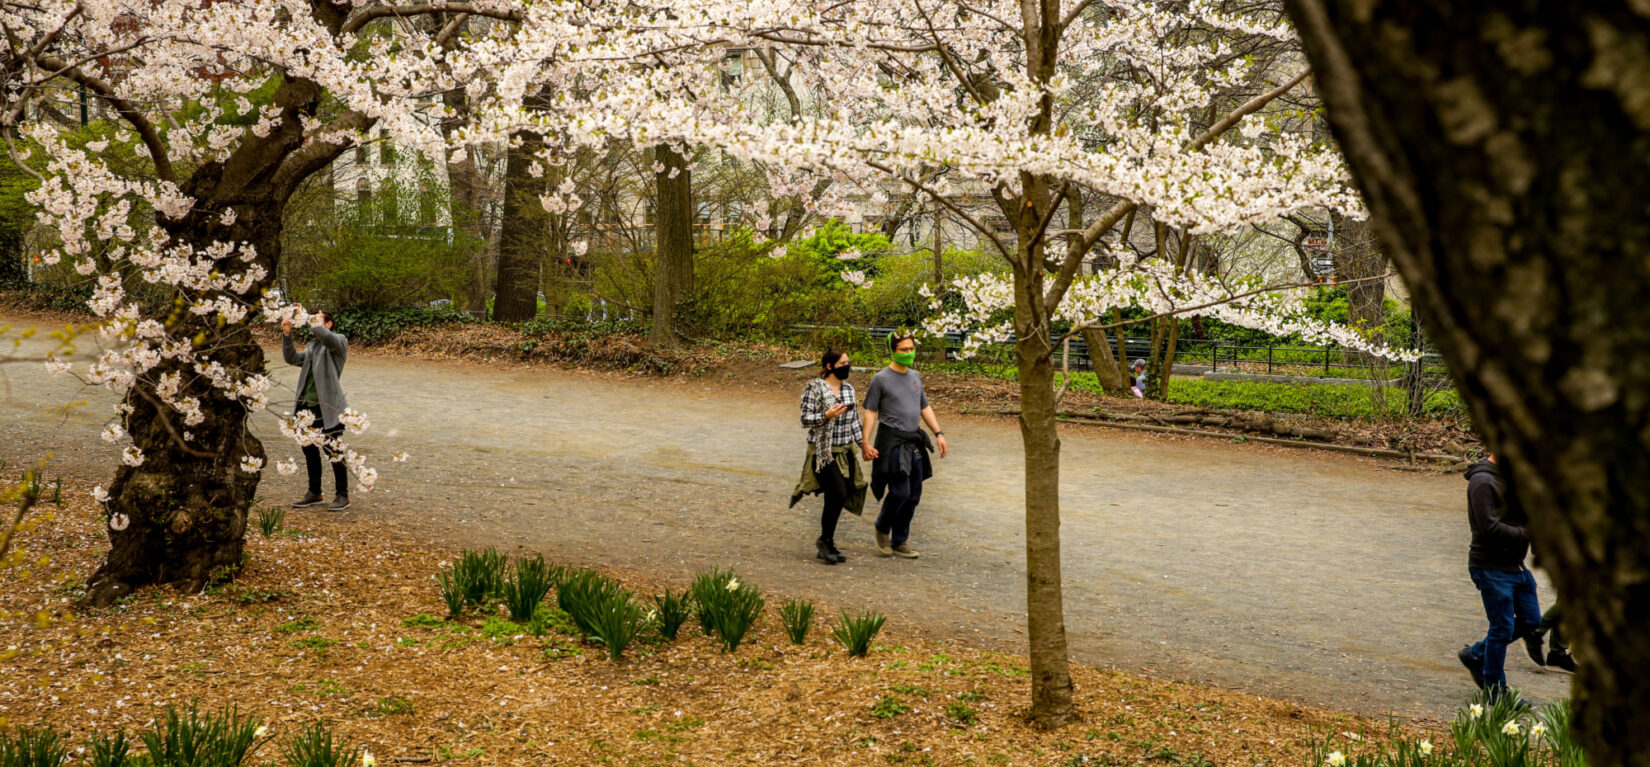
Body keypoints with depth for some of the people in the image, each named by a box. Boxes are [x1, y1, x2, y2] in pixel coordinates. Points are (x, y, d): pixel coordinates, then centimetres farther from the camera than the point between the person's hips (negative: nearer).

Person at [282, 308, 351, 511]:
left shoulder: (339, 341, -2)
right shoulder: (312, 346, 19)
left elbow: (327, 337, -25)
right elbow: (293, 358, 6)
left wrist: (310, 322, -17)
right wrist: (286, 335, -4)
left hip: (327, 407, -8)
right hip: (307, 405, 8)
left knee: (333, 451, -3)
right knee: (310, 450, 14)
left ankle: (342, 495, 7)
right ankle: (314, 493, 26)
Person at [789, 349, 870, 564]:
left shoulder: (848, 389, 12)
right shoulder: (814, 388, -8)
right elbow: (806, 420, -11)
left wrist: (863, 443, 16)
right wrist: (827, 415, -24)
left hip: (845, 452, 6)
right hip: (823, 452, -6)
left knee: (837, 498, 5)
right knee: (838, 494, -15)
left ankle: (826, 545, 18)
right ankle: (825, 541, 4)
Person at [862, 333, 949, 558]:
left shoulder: (915, 377, 15)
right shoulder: (881, 379, -5)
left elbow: (925, 408, 23)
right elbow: (870, 412, -5)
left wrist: (938, 433, 14)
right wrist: (866, 444, -13)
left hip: (915, 442, 7)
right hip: (892, 442, -7)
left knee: (913, 496, 6)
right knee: (900, 492, -14)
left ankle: (900, 542, 17)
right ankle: (882, 528, 13)